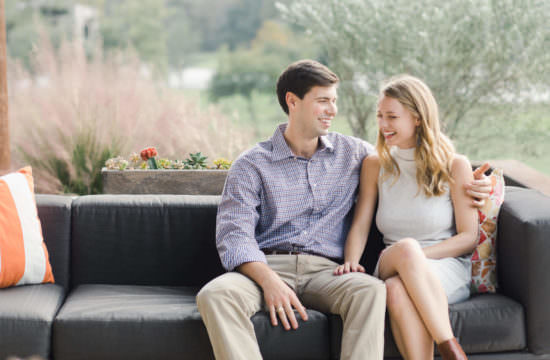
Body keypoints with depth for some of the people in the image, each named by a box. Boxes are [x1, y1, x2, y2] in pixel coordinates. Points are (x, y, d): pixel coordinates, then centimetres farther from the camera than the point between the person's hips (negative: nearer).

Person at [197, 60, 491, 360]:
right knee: (214, 295, -34)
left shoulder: (352, 153, 17)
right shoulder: (252, 165, 7)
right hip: (267, 266, -1)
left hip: (324, 270, 2)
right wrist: (269, 281, -22)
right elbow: (234, 236, -3)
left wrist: (465, 186, 9)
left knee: (371, 290, -34)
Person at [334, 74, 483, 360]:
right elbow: (360, 225, 7)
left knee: (398, 290, -37)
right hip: (391, 268, 2)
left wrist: (419, 256, -14)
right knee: (405, 247, -37)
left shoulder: (454, 166, 3)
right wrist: (351, 261, -14)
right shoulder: (375, 165, 13)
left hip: (448, 266, -2)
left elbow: (468, 237, 1)